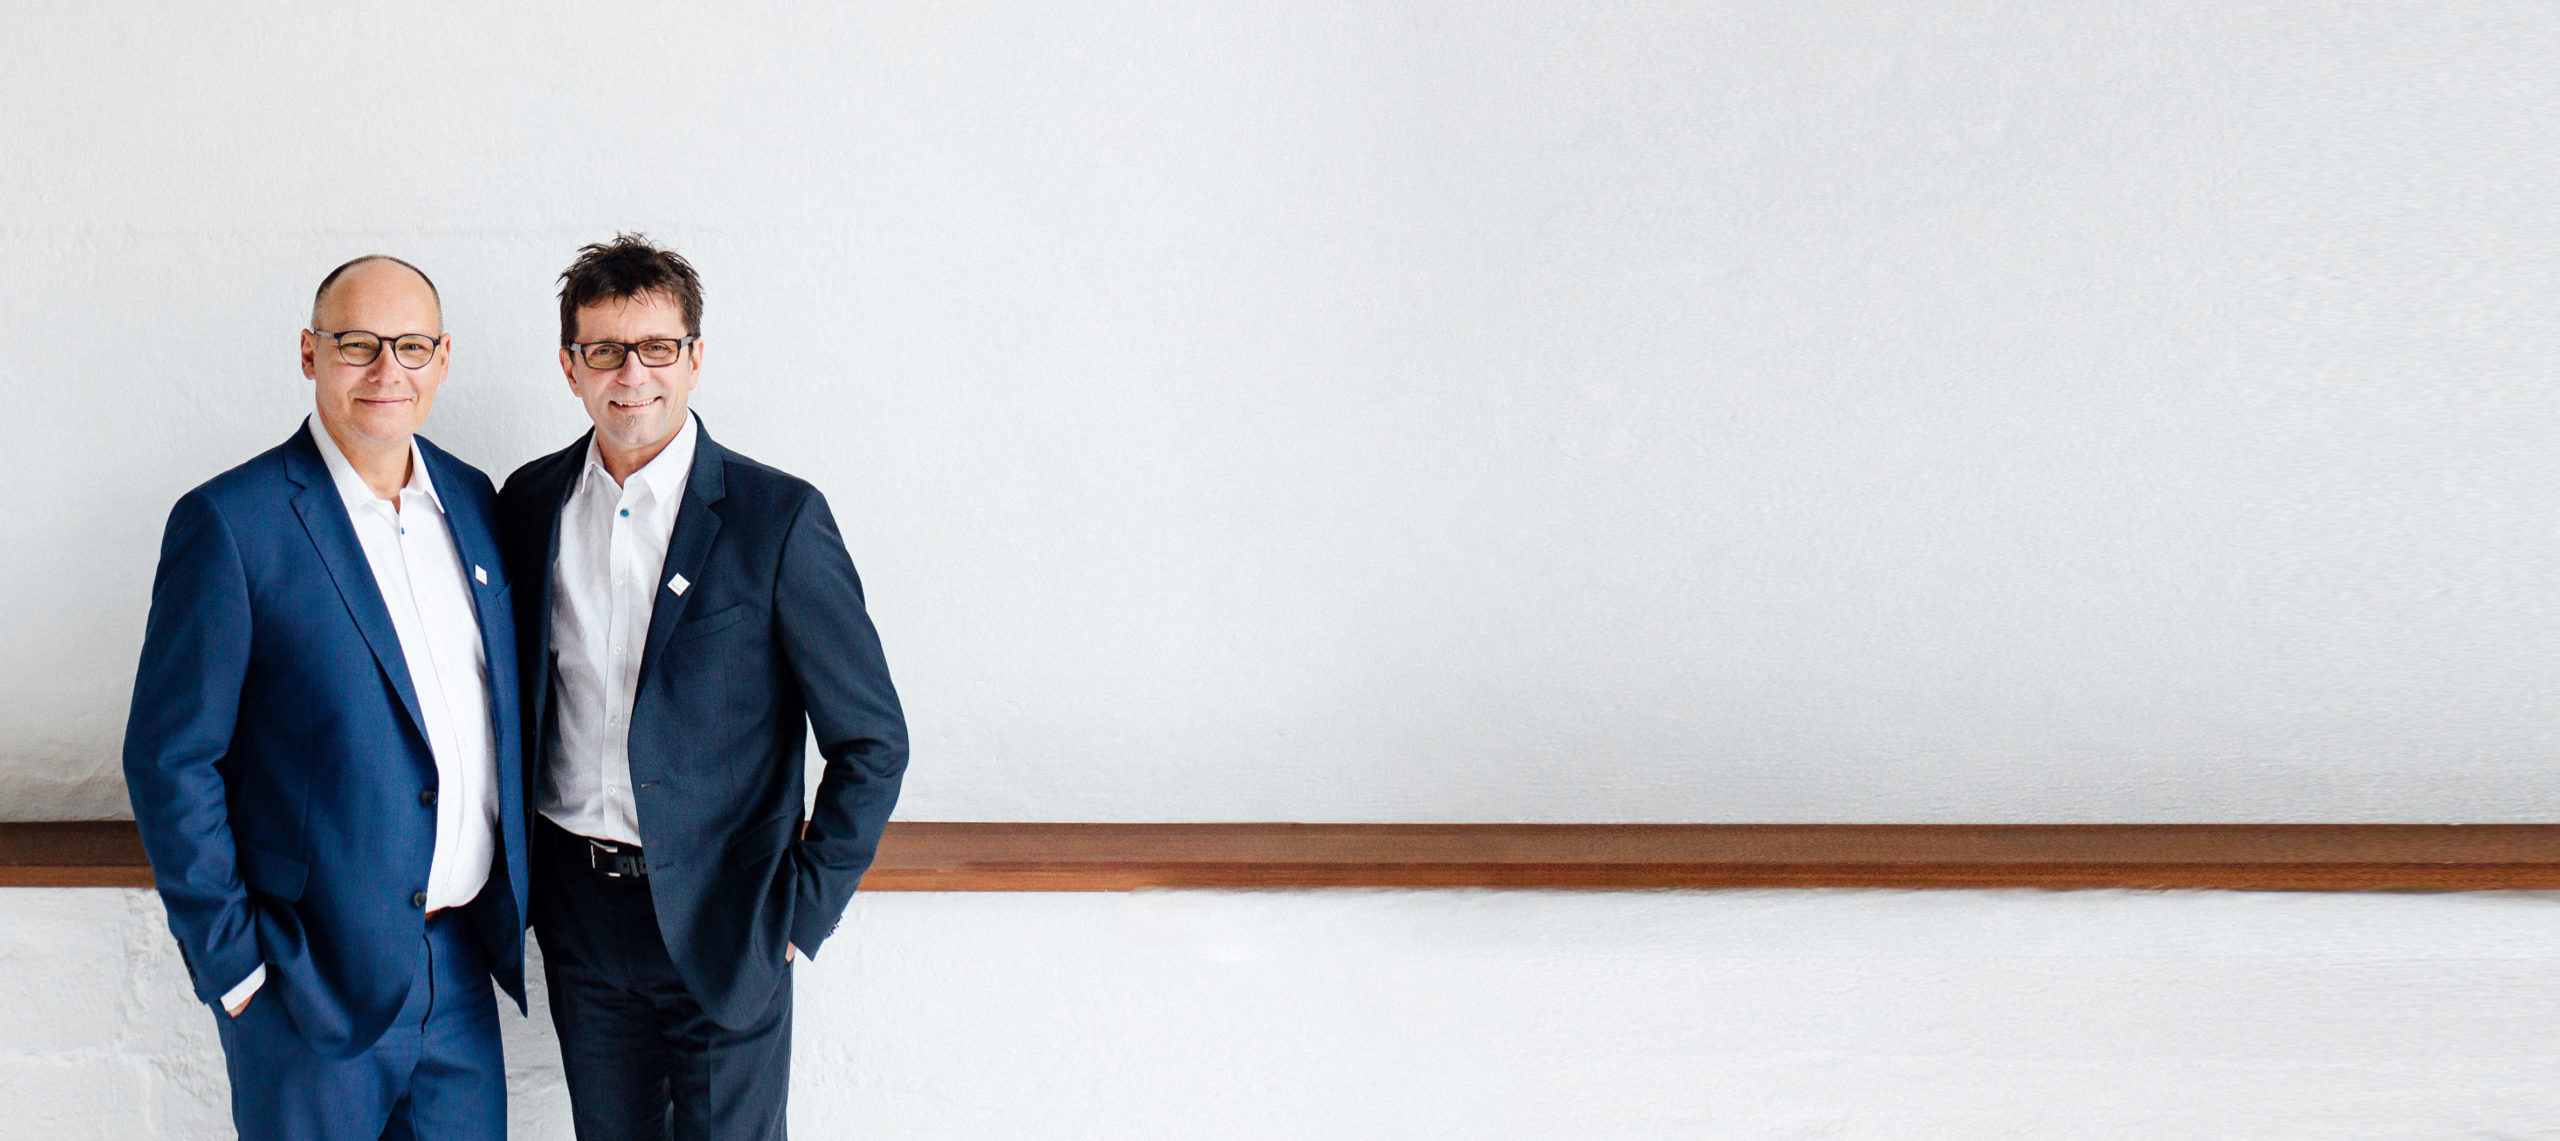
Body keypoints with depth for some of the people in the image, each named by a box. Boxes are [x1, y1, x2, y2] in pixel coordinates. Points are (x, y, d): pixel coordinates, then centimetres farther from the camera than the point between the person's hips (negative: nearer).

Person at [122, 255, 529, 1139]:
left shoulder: (471, 499, 7)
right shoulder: (230, 524, -12)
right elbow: (170, 761, -11)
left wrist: (507, 899, 11)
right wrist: (231, 963, -11)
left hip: (461, 965, 5)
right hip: (315, 980, -5)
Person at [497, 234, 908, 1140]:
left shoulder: (778, 519, -11)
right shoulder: (530, 503, 2)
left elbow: (872, 742, -9)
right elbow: (519, 694, 14)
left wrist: (801, 912, -10)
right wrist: (517, 870, 7)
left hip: (721, 923, -4)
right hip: (578, 920, 4)